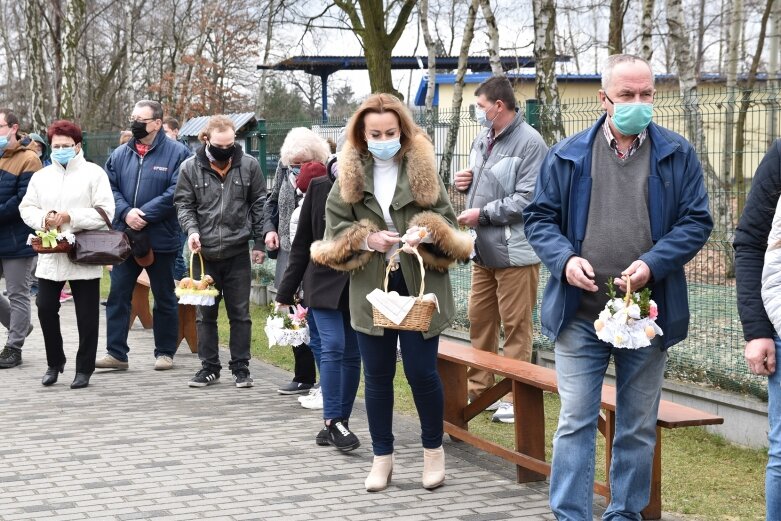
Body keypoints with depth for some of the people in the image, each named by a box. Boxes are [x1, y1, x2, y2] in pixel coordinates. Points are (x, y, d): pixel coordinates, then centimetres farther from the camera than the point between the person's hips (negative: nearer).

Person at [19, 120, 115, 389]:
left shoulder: (94, 173, -2)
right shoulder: (41, 176, 12)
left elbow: (105, 212, -10)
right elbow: (26, 208, 11)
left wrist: (71, 217, -17)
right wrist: (43, 218, -10)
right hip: (50, 256, 4)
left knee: (87, 315, 2)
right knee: (45, 307, 1)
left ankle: (84, 369, 13)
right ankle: (54, 362, 19)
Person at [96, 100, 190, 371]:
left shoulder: (176, 153, -7)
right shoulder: (120, 154, 8)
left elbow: (175, 193, -15)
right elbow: (110, 188, 4)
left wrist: (144, 215, -19)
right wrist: (126, 213, -14)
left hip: (161, 239, -4)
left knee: (164, 298, 8)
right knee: (117, 296, 3)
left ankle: (165, 352, 19)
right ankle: (116, 352, 9)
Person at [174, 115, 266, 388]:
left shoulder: (249, 165, -2)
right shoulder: (190, 167, -4)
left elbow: (259, 204, 4)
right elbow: (183, 204, 3)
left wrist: (259, 242, 3)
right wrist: (192, 230, -14)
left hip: (238, 252, -1)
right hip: (204, 252, 1)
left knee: (240, 312, 5)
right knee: (205, 313, 9)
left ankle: (241, 367, 14)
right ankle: (209, 367, 19)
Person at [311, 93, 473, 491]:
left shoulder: (423, 170, 0)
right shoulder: (350, 175, 3)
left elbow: (448, 223, 0)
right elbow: (335, 229, 3)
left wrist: (427, 234, -21)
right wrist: (366, 240, -15)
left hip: (419, 287, -1)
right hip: (371, 289, 2)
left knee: (422, 372, -1)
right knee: (377, 377, 7)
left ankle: (433, 449, 20)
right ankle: (382, 457, 21)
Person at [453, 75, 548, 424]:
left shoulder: (529, 143, -13)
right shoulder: (482, 140, 14)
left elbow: (527, 199, -20)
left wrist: (482, 214, -16)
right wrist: (465, 184, 6)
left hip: (514, 251, -8)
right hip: (483, 250, 9)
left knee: (516, 328, -1)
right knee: (479, 320, 14)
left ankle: (514, 397, 6)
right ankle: (479, 388, 24)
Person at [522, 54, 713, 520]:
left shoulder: (677, 155, 3)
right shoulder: (568, 156, 4)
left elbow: (696, 221, -1)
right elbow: (540, 217, 6)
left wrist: (653, 263, -16)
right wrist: (565, 258, -13)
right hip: (580, 314, 0)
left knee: (639, 427, 10)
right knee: (576, 423, 0)